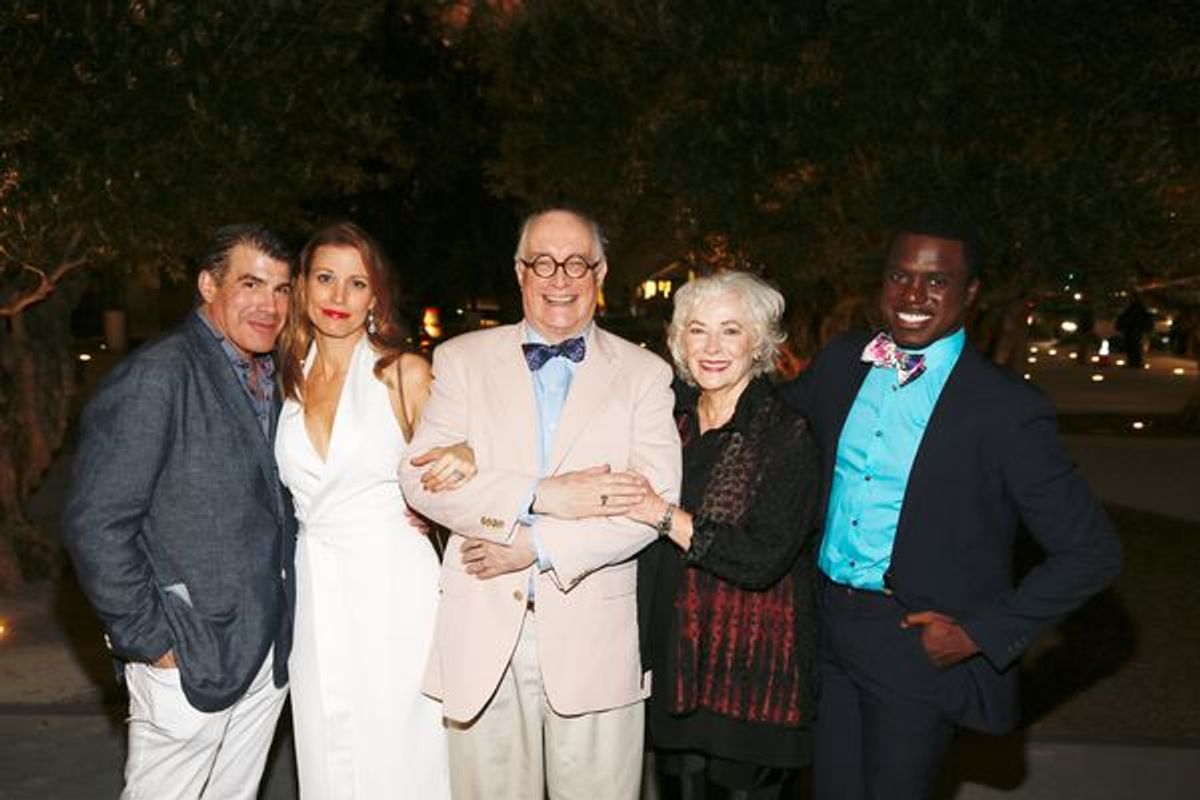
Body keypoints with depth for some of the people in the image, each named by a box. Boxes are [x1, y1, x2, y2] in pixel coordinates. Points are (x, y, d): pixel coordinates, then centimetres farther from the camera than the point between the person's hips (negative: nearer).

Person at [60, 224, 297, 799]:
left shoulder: (268, 379, 9)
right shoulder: (155, 377, -15)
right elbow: (94, 525, -17)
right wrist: (151, 640, -15)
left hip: (269, 647, 7)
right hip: (189, 660, -7)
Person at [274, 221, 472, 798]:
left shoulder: (403, 372, -4)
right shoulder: (287, 380, 9)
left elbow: (444, 462, 3)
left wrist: (461, 466, -17)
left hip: (391, 585, -4)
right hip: (313, 592, 4)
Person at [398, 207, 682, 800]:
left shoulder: (644, 373, 5)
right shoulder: (463, 359, 6)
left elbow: (657, 498, -6)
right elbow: (421, 478, -5)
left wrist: (539, 544, -14)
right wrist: (543, 497, -16)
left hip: (594, 636, 0)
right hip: (482, 635, 1)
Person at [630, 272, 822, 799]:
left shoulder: (786, 434, -12)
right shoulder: (672, 421, 5)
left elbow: (763, 560, -21)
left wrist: (665, 515, -22)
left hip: (752, 676, -5)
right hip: (673, 665, 5)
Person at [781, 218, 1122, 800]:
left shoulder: (1007, 408, -14)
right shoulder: (839, 363, 0)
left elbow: (1092, 553, -10)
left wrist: (980, 633, -13)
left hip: (918, 644, -4)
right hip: (829, 626, 5)